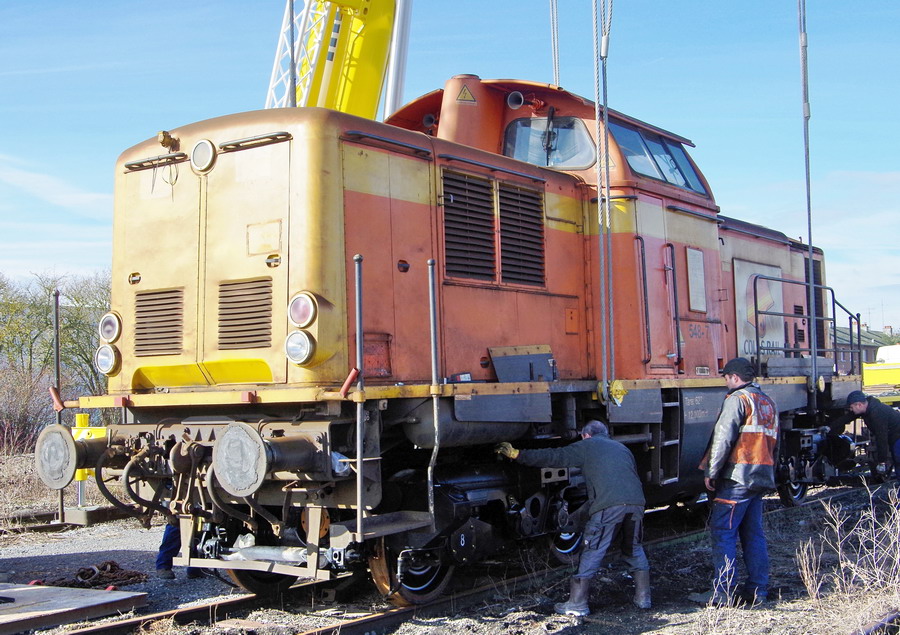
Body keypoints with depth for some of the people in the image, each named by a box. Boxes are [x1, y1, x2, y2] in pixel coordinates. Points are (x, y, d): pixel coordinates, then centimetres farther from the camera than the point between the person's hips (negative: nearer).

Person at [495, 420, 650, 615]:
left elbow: (553, 456, 11)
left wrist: (517, 454, 15)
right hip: (636, 503, 5)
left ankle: (577, 603, 5)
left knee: (592, 552, 2)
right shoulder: (623, 448, 32)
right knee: (634, 548, 22)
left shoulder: (586, 446, 16)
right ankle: (643, 597, 25)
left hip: (608, 505, -5)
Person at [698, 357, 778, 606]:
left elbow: (723, 438, -15)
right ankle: (757, 590, 13)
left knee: (722, 532, -5)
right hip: (762, 478, 9)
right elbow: (774, 442, 23)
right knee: (753, 533, 12)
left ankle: (723, 593, -8)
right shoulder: (768, 403, 19)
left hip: (738, 476, -9)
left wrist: (711, 472, -10)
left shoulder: (737, 399, -8)